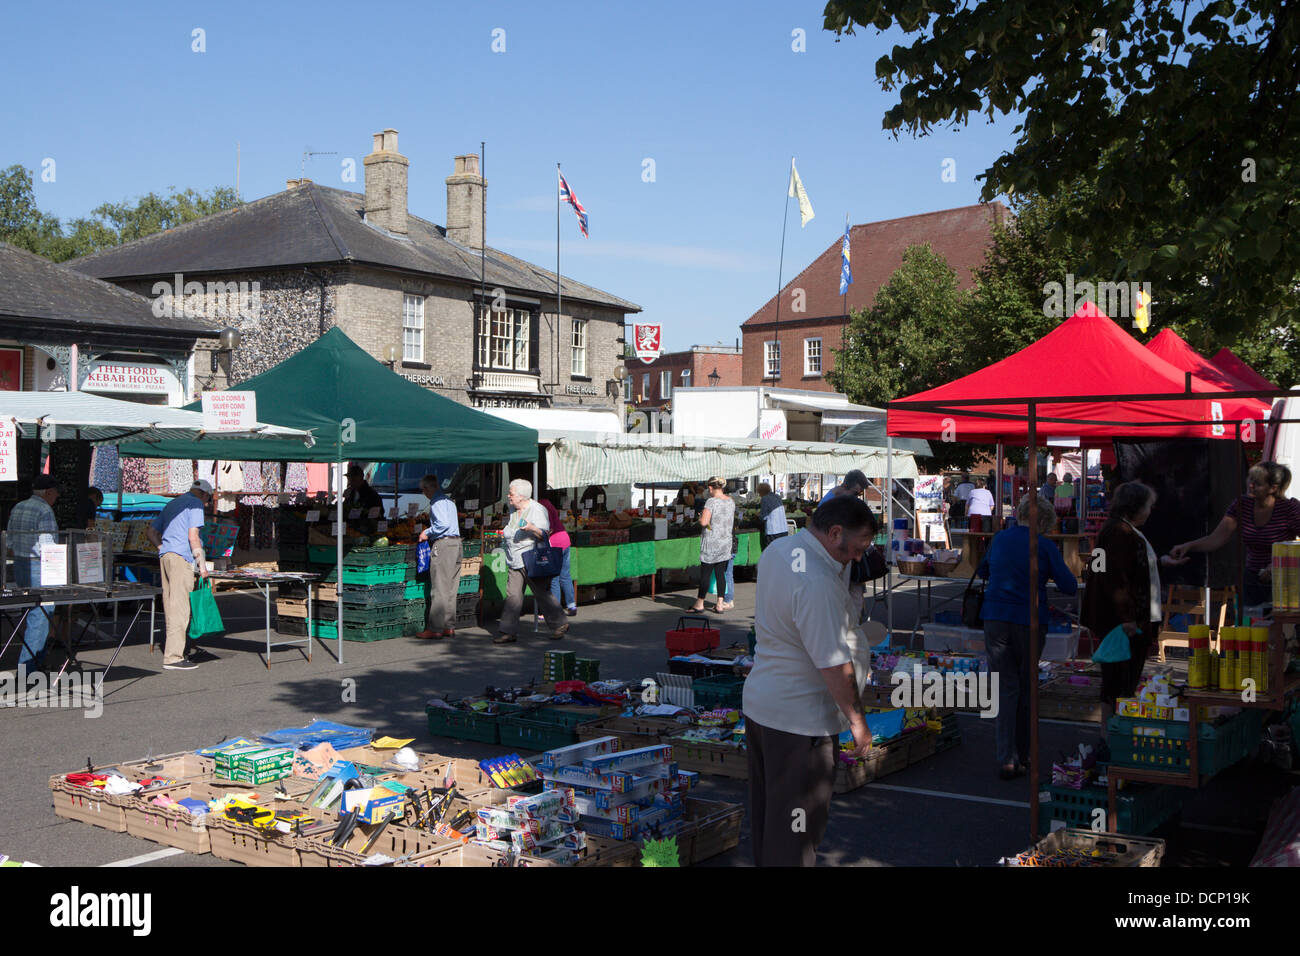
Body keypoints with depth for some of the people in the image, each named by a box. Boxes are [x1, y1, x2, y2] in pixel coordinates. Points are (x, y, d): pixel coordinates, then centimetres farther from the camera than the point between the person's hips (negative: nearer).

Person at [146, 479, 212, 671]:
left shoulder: (172, 503, 24)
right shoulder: (195, 503, -2)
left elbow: (151, 531, 25)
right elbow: (193, 535, -11)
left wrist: (163, 549, 18)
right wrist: (202, 564, -9)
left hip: (165, 556, 9)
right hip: (181, 558, -9)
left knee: (170, 607, 12)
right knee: (180, 608, -9)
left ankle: (173, 652, 17)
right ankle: (173, 657, -12)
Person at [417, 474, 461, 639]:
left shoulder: (436, 502, -9)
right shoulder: (449, 500, 19)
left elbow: (443, 524, -19)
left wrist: (428, 533, -7)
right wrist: (429, 533, 21)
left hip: (443, 544, -9)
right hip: (456, 543, 9)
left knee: (439, 590, -6)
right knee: (450, 590, 10)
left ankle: (435, 629, -4)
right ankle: (449, 627, 12)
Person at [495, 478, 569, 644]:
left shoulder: (538, 510, -10)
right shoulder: (514, 511, 12)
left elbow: (545, 535, -14)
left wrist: (532, 528, -28)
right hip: (514, 563, 7)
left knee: (542, 595, 1)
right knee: (513, 595, -1)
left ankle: (560, 625, 17)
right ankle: (507, 632, -1)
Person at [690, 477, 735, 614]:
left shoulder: (711, 502, -14)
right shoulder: (731, 502, 7)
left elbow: (704, 522, -22)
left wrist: (700, 517, -2)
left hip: (711, 543, -6)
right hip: (726, 542, 6)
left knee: (705, 573, 2)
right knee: (720, 573, 9)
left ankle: (699, 603, 10)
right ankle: (720, 604, 7)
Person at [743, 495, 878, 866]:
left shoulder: (777, 550, 3)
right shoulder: (818, 583, -26)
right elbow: (834, 664, -23)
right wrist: (857, 720, -13)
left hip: (758, 703, 9)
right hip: (799, 720, -9)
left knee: (765, 814, 20)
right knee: (796, 824, 3)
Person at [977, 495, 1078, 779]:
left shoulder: (999, 539, 8)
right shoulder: (1045, 546, -3)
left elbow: (982, 571, 24)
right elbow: (1069, 586, -6)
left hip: (996, 619, 2)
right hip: (1030, 621, -2)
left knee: (1005, 687, 2)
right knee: (1027, 687, 12)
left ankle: (1006, 758, -8)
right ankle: (1022, 754, 22)